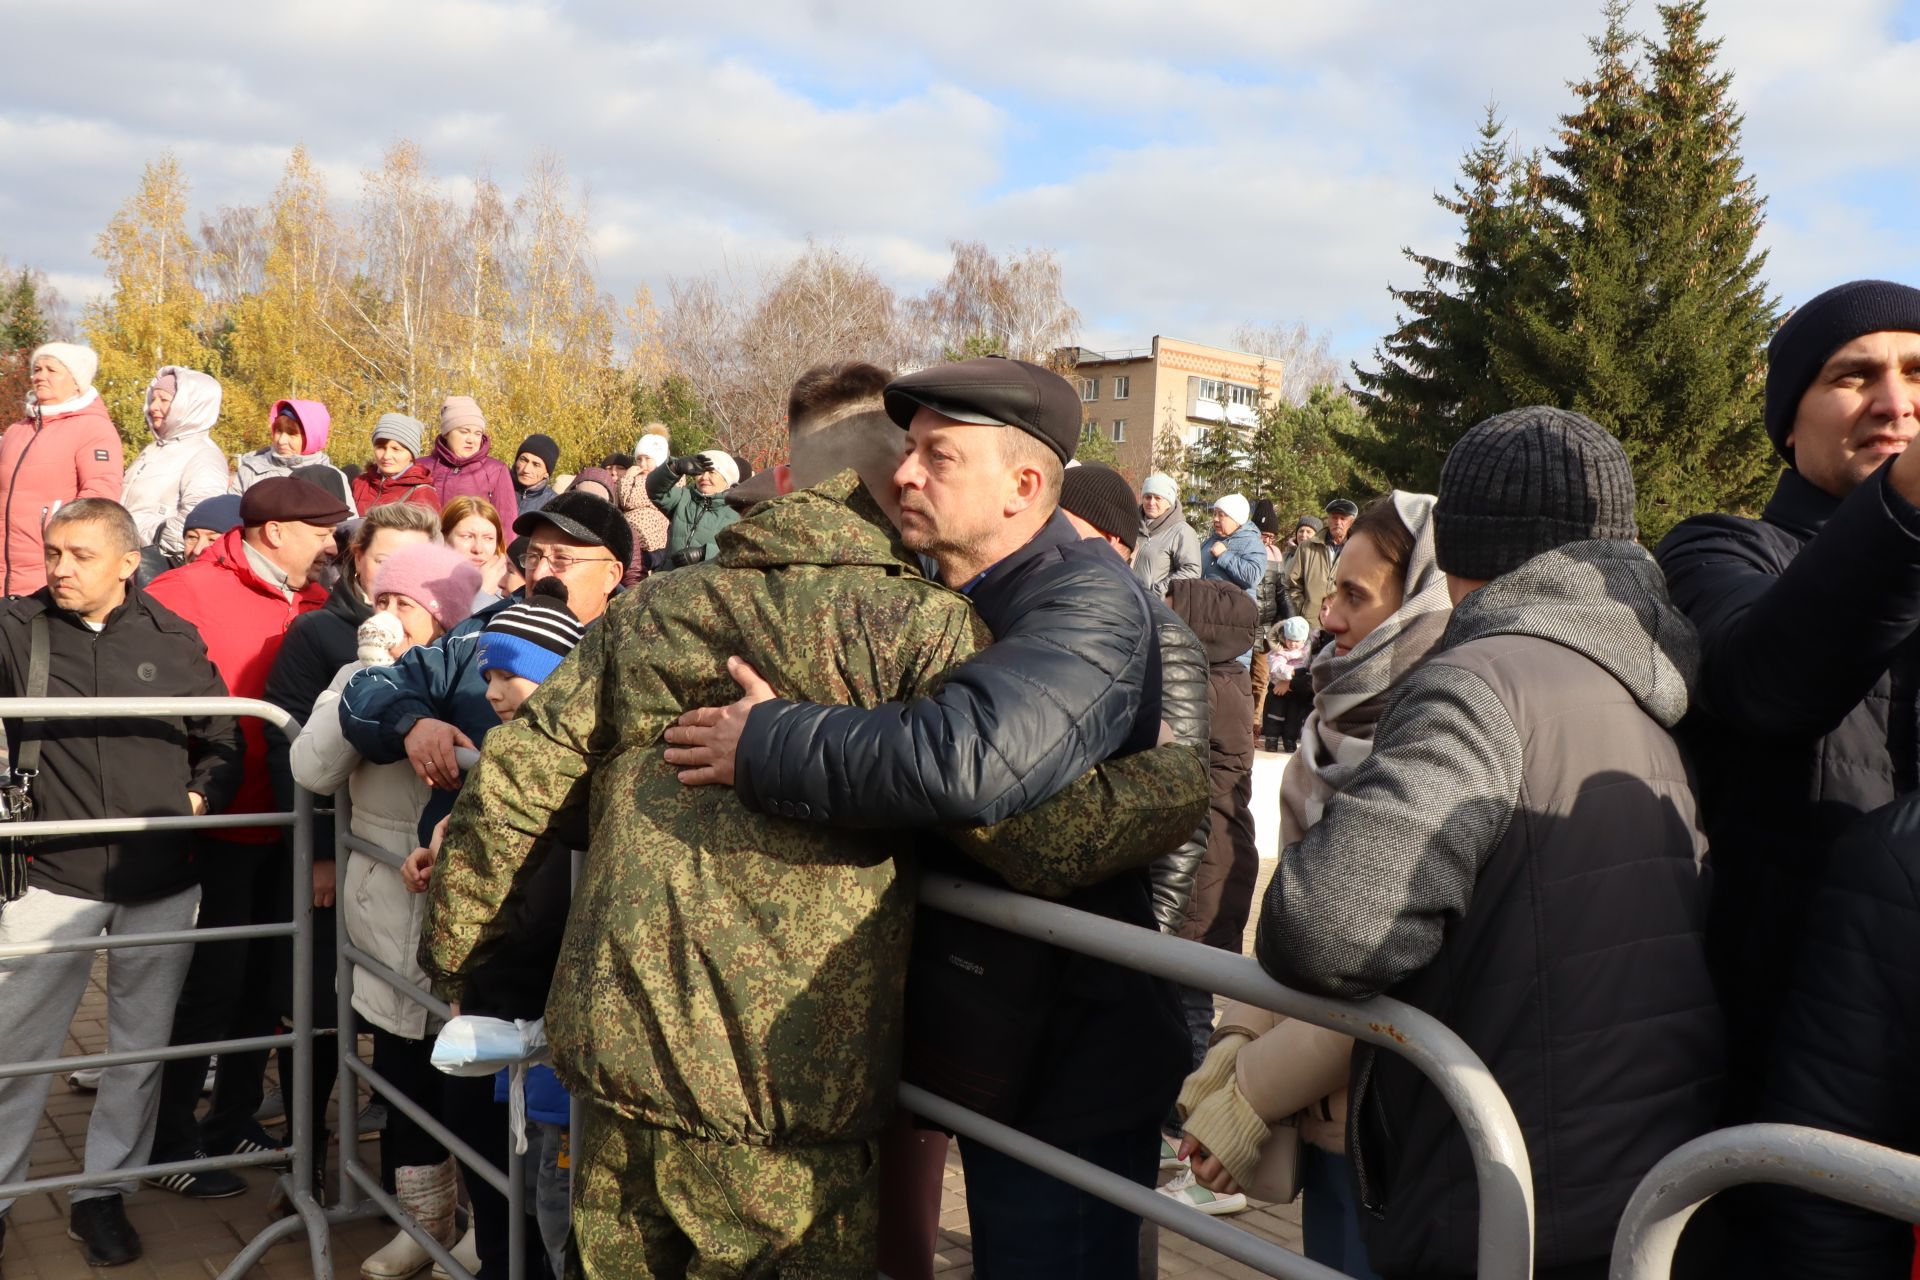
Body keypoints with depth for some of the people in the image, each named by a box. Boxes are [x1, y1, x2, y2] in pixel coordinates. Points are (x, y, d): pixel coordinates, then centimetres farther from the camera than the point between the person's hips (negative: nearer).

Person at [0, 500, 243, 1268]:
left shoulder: (172, 639, 3)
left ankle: (103, 1194, 26)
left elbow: (222, 739, 11)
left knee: (142, 1045, 11)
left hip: (162, 881, 2)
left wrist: (200, 797, -4)